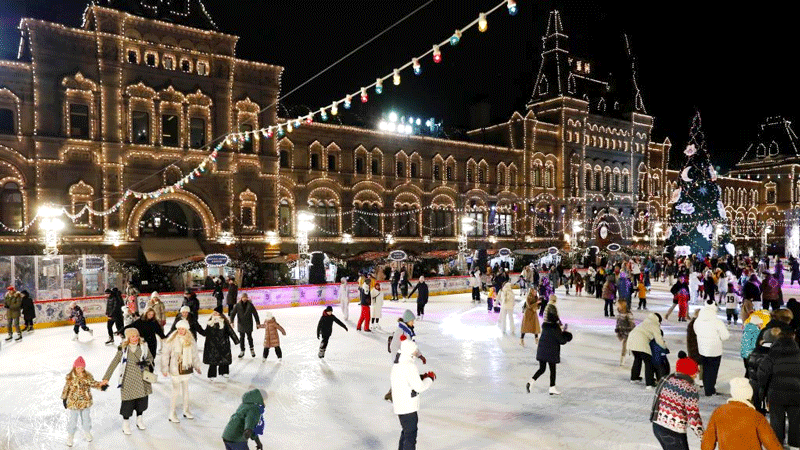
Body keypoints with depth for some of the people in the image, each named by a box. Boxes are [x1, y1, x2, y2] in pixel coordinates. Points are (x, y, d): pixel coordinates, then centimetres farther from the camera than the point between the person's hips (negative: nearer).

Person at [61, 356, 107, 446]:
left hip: (85, 402, 2)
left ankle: (87, 432, 37)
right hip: (73, 403, -1)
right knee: (73, 419, 9)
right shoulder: (70, 377, -10)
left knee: (86, 418, 16)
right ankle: (70, 436, 28)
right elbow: (66, 388, 0)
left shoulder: (88, 376, -7)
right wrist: (64, 398, 5)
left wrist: (101, 384, -22)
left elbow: (93, 383, -4)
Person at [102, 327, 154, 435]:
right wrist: (106, 378, -9)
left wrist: (146, 362, -9)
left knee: (142, 399, 11)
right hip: (128, 380, -3)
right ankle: (125, 423, 23)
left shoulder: (143, 347, 0)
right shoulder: (123, 349, -8)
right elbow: (114, 363, -6)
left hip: (142, 379, 3)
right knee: (128, 401, 0)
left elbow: (150, 357, 13)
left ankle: (139, 419, 35)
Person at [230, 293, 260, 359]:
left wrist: (257, 322, -2)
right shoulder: (238, 305, -5)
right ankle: (242, 351, 22)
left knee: (249, 337, 10)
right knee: (241, 338, 9)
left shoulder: (250, 305, -7)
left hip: (249, 325, -1)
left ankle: (252, 349, 28)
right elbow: (233, 313, -5)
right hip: (241, 324, 1)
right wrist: (231, 321, -19)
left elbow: (255, 313, -2)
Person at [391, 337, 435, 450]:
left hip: (399, 405, 10)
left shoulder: (397, 363, 9)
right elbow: (419, 387, -21)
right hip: (408, 407, -10)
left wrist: (422, 377, 10)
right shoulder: (409, 366, -22)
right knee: (410, 434, 0)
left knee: (407, 430, 25)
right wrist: (430, 378, -5)